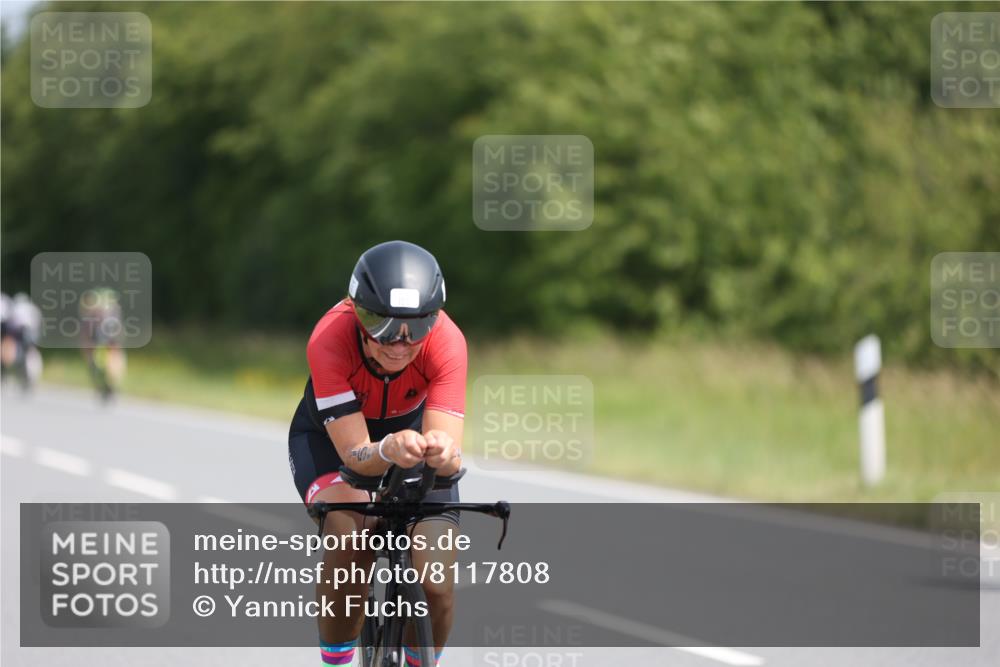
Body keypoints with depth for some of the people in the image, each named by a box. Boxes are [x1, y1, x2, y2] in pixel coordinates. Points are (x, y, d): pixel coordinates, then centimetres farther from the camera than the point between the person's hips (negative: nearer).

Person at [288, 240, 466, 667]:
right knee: (350, 529, -34)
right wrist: (388, 451, -61)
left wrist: (443, 452, -62)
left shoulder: (446, 341, -33)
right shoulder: (330, 340, -36)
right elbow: (355, 454, -38)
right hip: (332, 437, -2)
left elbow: (451, 457, -39)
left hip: (412, 427, 2)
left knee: (435, 585, -14)